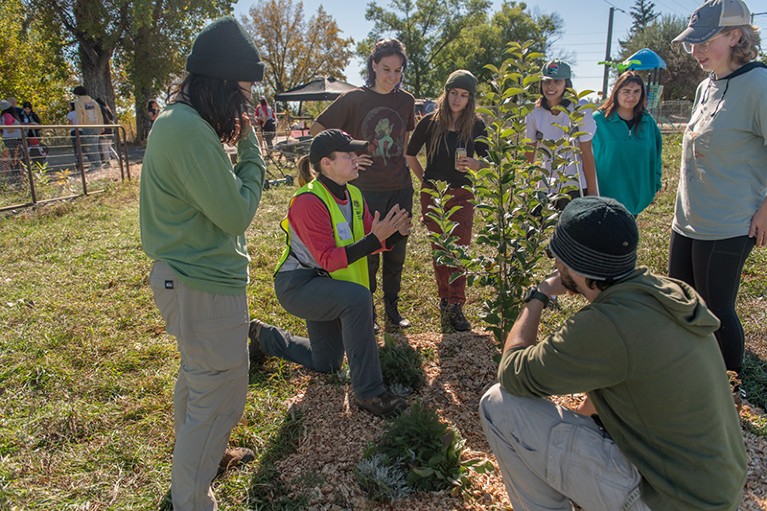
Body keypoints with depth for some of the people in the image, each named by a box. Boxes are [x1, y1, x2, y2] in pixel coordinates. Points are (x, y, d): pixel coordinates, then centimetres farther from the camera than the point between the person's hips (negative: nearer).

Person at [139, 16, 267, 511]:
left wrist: (238, 143, 1)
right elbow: (237, 213, -22)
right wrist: (250, 146, -12)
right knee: (220, 396, 5)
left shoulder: (179, 121, 8)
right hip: (205, 286, -11)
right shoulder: (190, 131, -25)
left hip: (189, 276, 11)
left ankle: (202, 455, 52)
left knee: (197, 375, 28)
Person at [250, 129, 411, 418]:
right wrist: (375, 238, -37)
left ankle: (265, 336, 40)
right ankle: (367, 392, -23)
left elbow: (369, 242, -1)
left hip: (323, 286, 8)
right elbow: (328, 259, -29)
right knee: (357, 298, -36)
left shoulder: (353, 195, 0)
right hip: (297, 285, -8)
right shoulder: (309, 201, -24)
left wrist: (395, 232, -22)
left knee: (326, 365, 16)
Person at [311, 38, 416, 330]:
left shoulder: (406, 101, 6)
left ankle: (392, 308, 27)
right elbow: (317, 129, -2)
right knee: (368, 253, 4)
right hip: (367, 189, -4)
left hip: (400, 189, 4)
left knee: (396, 252, 11)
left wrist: (414, 174, 15)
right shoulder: (355, 99, -6)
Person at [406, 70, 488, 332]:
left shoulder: (476, 125, 0)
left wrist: (474, 163, -15)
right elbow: (410, 153, 10)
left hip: (462, 194, 0)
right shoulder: (430, 122, -1)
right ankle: (446, 300, 20)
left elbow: (487, 160, 6)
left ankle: (455, 305, -1)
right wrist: (424, 179, 7)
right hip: (433, 194, 0)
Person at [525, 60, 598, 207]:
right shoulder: (534, 113, -2)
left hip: (577, 187, -3)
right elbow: (529, 154, 2)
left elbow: (587, 154, -9)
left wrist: (592, 191, -9)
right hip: (547, 188, 3)